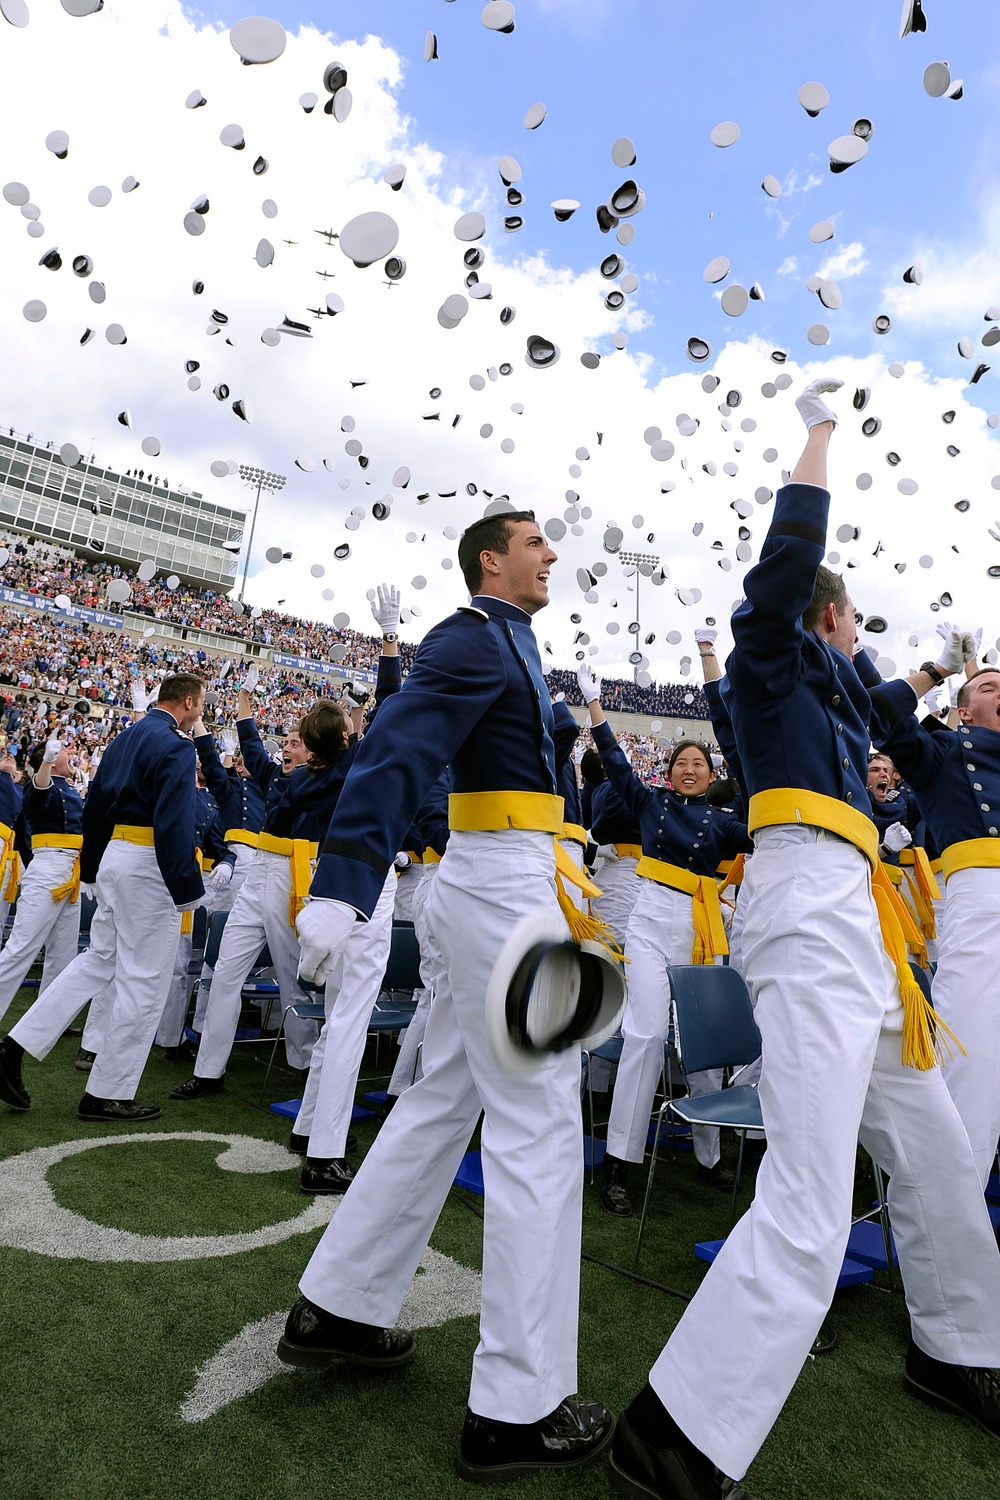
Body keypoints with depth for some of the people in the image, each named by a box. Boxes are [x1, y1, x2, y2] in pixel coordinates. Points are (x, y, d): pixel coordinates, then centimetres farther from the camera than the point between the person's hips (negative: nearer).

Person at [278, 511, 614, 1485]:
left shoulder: (504, 641, 19)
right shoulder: (475, 640, -11)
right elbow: (396, 752, -24)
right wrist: (340, 888, -33)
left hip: (494, 884, 10)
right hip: (505, 885, -10)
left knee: (443, 1102, 16)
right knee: (536, 1126, -4)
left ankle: (338, 1307, 30)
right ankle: (517, 1409, 10)